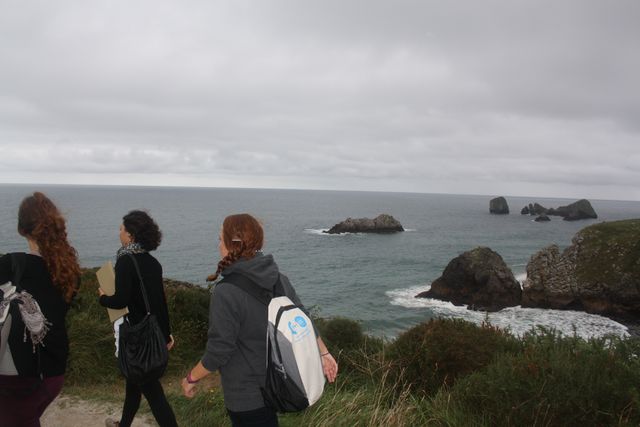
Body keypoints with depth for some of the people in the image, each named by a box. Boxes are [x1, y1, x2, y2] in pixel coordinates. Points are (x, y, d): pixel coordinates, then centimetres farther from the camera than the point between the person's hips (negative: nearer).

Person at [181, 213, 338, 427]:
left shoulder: (226, 292, -25)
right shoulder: (279, 278, -4)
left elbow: (218, 351, -22)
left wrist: (191, 378, -6)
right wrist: (323, 353, 13)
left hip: (247, 395, -7)